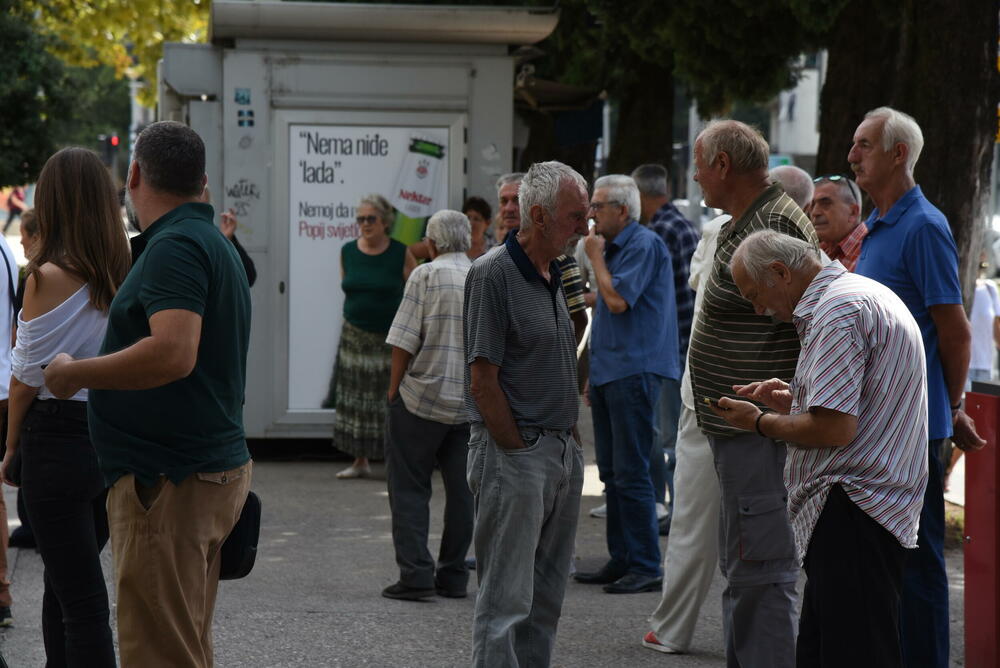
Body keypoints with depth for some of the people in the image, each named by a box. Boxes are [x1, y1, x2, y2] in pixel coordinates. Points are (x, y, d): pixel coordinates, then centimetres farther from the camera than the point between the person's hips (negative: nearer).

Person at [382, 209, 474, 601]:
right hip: (474, 404, 4)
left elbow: (404, 340, -11)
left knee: (409, 487, 3)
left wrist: (394, 389, -1)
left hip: (423, 397, -4)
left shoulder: (426, 275, -8)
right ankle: (453, 577, 14)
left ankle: (415, 573, -5)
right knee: (463, 489, 11)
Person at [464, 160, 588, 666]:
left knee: (546, 597, 13)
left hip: (562, 454, 9)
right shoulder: (493, 273, -13)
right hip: (514, 454, -9)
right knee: (506, 598, -5)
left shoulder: (552, 274, 14)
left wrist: (571, 445, 14)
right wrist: (520, 452, -14)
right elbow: (483, 381, -16)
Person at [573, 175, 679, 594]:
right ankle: (621, 560, 17)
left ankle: (646, 567, -6)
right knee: (612, 473, 11)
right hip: (609, 372, 10)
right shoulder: (614, 247, 19)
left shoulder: (644, 245, -11)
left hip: (633, 371, -10)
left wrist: (595, 257, -7)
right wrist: (594, 373, 21)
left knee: (630, 473, -9)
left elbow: (618, 300, -20)